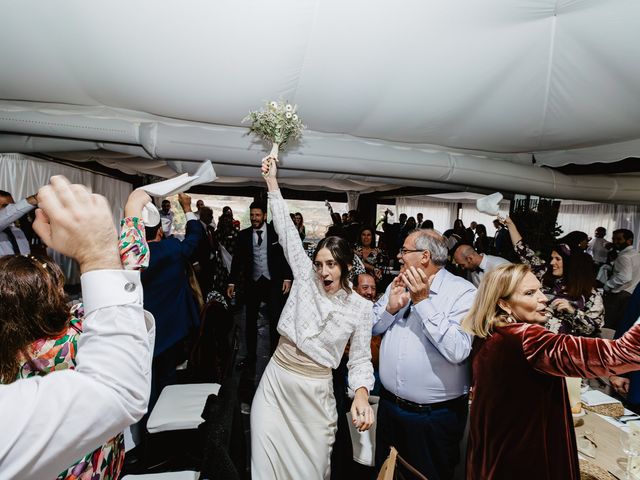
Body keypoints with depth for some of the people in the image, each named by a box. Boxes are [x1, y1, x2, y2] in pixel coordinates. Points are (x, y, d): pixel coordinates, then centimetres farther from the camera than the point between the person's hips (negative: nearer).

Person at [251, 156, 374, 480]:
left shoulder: (360, 308, -5)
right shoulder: (305, 277, -2)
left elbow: (360, 361, -1)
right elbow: (285, 230, -5)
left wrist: (361, 394, -20)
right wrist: (271, 181, -8)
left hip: (314, 392, -1)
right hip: (275, 382, 2)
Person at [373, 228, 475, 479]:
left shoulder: (463, 292, -16)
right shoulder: (400, 284, 3)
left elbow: (458, 351, -28)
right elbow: (370, 327, 5)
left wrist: (423, 301, -27)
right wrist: (391, 307, -14)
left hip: (435, 415, -5)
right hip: (389, 405, 6)